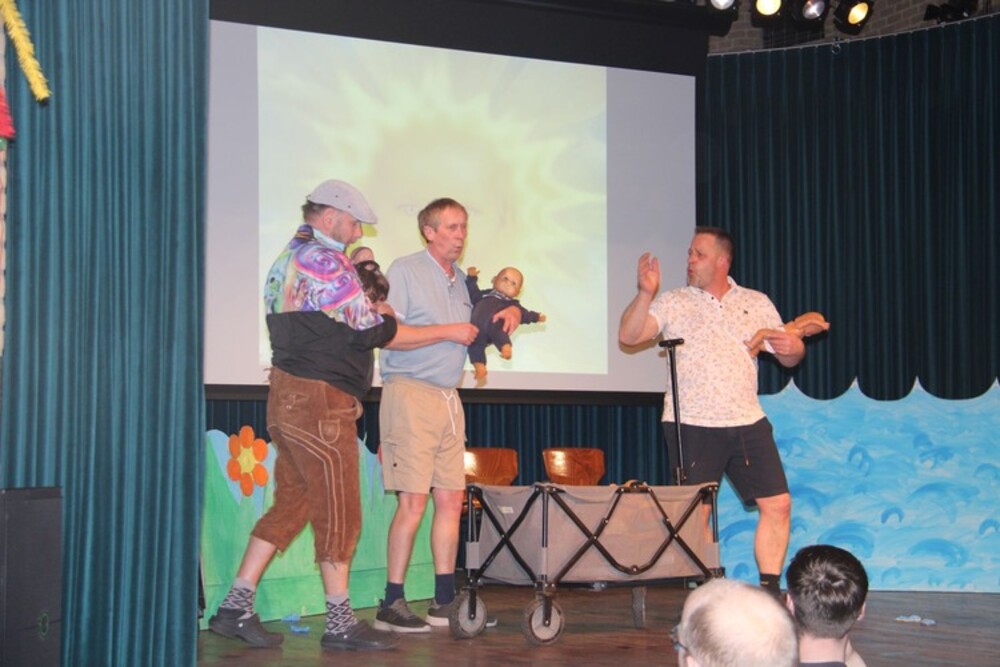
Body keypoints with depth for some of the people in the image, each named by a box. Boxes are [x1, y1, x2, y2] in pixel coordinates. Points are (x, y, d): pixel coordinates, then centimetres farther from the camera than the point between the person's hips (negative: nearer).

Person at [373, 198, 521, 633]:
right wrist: (448, 332, -12)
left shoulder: (460, 279, 19)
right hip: (410, 390, -8)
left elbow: (469, 332, 30)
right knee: (413, 502, -11)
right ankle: (392, 604, -5)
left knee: (451, 499, 6)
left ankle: (445, 601, 12)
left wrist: (509, 312, 10)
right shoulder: (405, 271, -3)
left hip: (448, 396, 8)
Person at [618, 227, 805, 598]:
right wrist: (646, 294, -20)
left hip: (748, 423, 3)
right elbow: (628, 336, -7)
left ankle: (770, 590, 10)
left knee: (778, 504, 0)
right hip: (692, 425, -3)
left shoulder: (757, 303, 12)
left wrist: (793, 348, -9)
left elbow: (788, 358, 14)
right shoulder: (673, 303, 4)